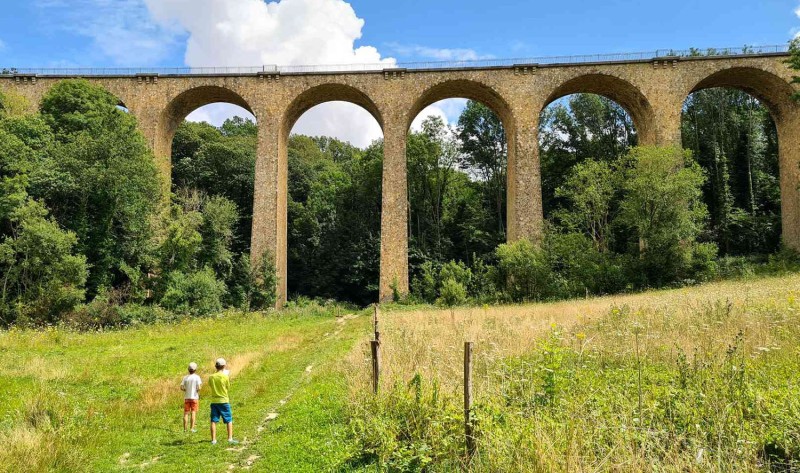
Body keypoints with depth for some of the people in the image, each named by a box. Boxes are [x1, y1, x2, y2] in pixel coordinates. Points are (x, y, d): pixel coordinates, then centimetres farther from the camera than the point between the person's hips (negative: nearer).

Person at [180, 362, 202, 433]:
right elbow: (199, 388, -15)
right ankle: (192, 428, -2)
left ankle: (185, 429, 9)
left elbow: (181, 387, -7)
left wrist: (186, 390, 11)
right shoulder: (197, 377, -8)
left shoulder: (185, 377, -1)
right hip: (194, 397, -2)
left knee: (186, 413, 9)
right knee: (193, 412, 3)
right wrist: (198, 392, 5)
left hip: (187, 397, 2)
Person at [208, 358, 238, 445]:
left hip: (214, 401, 3)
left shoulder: (211, 377, -1)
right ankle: (230, 438, 2)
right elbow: (228, 387, 1)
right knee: (229, 420, 6)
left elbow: (210, 386, 12)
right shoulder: (225, 376, -11)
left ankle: (213, 440, 6)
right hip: (224, 401, -3)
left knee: (213, 421, 6)